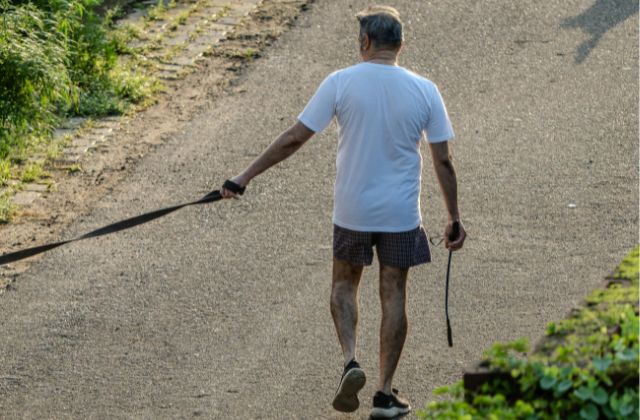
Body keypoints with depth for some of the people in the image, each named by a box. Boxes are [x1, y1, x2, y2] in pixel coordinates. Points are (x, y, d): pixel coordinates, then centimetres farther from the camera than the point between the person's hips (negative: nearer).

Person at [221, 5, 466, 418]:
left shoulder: (341, 83, -9)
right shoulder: (424, 91, -5)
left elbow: (293, 139, -8)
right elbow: (443, 161, -2)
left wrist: (246, 176, 1)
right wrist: (454, 220, 8)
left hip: (352, 210, 0)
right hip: (401, 214, 1)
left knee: (345, 283, 21)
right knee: (394, 294, 10)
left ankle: (351, 360, -1)